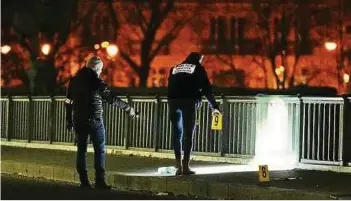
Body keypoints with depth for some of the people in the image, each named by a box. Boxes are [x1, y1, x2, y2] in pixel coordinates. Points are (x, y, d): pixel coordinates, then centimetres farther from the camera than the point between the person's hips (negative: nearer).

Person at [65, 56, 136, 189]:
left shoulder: (74, 81, 9)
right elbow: (111, 98, -9)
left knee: (81, 150, 8)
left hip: (78, 121, 5)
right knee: (99, 150, 0)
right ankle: (99, 181, -6)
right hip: (94, 120, -5)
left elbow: (69, 102, 11)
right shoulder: (96, 81, -9)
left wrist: (69, 122, 18)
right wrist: (128, 108, 0)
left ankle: (84, 181, 5)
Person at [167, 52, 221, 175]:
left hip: (173, 101, 4)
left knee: (177, 134, 8)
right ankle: (185, 166, -8)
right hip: (189, 101, -4)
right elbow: (206, 89, 11)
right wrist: (214, 107, 17)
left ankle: (178, 166, 6)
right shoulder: (198, 68, 13)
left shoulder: (174, 69, 24)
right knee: (188, 134, -2)